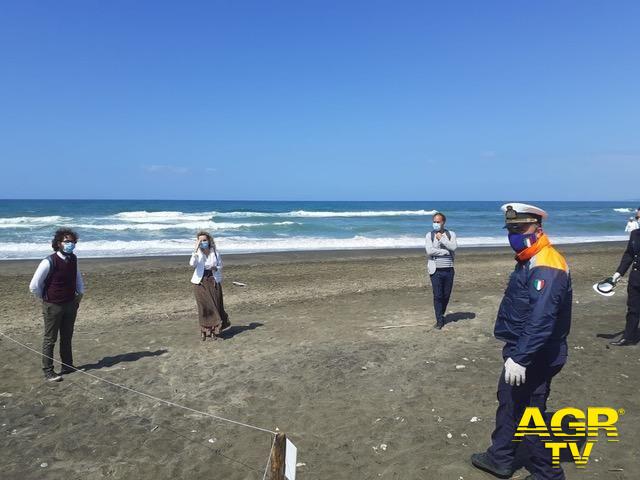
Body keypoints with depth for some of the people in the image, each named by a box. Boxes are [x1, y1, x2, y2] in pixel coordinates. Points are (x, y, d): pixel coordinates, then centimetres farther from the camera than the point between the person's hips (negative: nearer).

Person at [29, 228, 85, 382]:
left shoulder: (73, 260, 1)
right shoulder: (49, 262, -18)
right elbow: (34, 286, -13)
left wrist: (80, 293, 12)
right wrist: (46, 299, -2)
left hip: (70, 305, 6)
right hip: (53, 307, -6)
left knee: (67, 338, 16)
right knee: (50, 340, 4)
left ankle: (68, 366, 27)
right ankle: (48, 372, 12)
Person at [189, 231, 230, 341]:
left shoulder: (215, 252, 1)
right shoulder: (197, 253, -3)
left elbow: (220, 266, 10)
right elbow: (192, 263, -22)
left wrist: (215, 268, -12)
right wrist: (196, 249, -25)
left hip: (214, 281, 1)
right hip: (200, 282, -1)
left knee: (215, 306, 2)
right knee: (203, 306, 2)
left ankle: (214, 330, 15)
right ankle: (204, 330, 15)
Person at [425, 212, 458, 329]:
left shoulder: (451, 234, 7)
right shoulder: (429, 235, 2)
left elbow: (453, 247, -11)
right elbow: (429, 250, -13)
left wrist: (441, 238, -10)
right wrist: (446, 251, -10)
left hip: (449, 270, 2)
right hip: (436, 270, -2)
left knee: (446, 295, 9)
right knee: (437, 296, -4)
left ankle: (441, 315, 31)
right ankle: (439, 320, 5)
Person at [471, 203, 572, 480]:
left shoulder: (546, 268, -24)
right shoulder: (531, 262, 9)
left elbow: (541, 321, -32)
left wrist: (520, 358, -32)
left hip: (533, 359, -11)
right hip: (520, 351, 11)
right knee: (508, 401, 22)